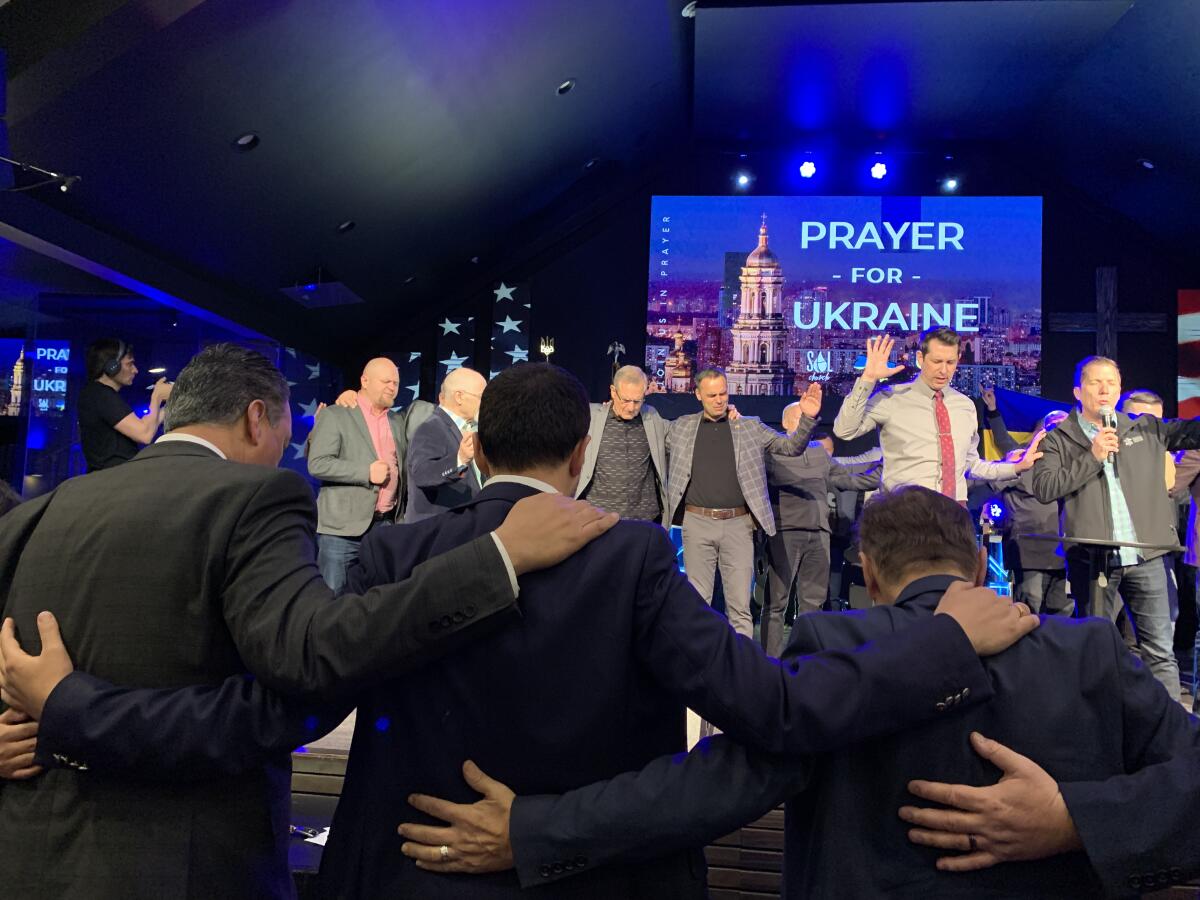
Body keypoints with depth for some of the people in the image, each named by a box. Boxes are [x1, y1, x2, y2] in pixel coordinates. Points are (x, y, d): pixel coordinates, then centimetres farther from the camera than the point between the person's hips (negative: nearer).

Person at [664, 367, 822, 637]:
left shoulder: (750, 428, 7)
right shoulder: (681, 428, 8)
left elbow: (791, 446, 2)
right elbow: (667, 464, 22)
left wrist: (807, 418, -15)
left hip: (738, 524, -1)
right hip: (697, 522, 1)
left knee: (740, 606, 0)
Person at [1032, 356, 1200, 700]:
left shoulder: (1147, 429, 12)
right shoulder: (1058, 440, 3)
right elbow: (1042, 488, -10)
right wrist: (1092, 457, -12)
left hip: (1146, 557, 2)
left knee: (1160, 651, 6)